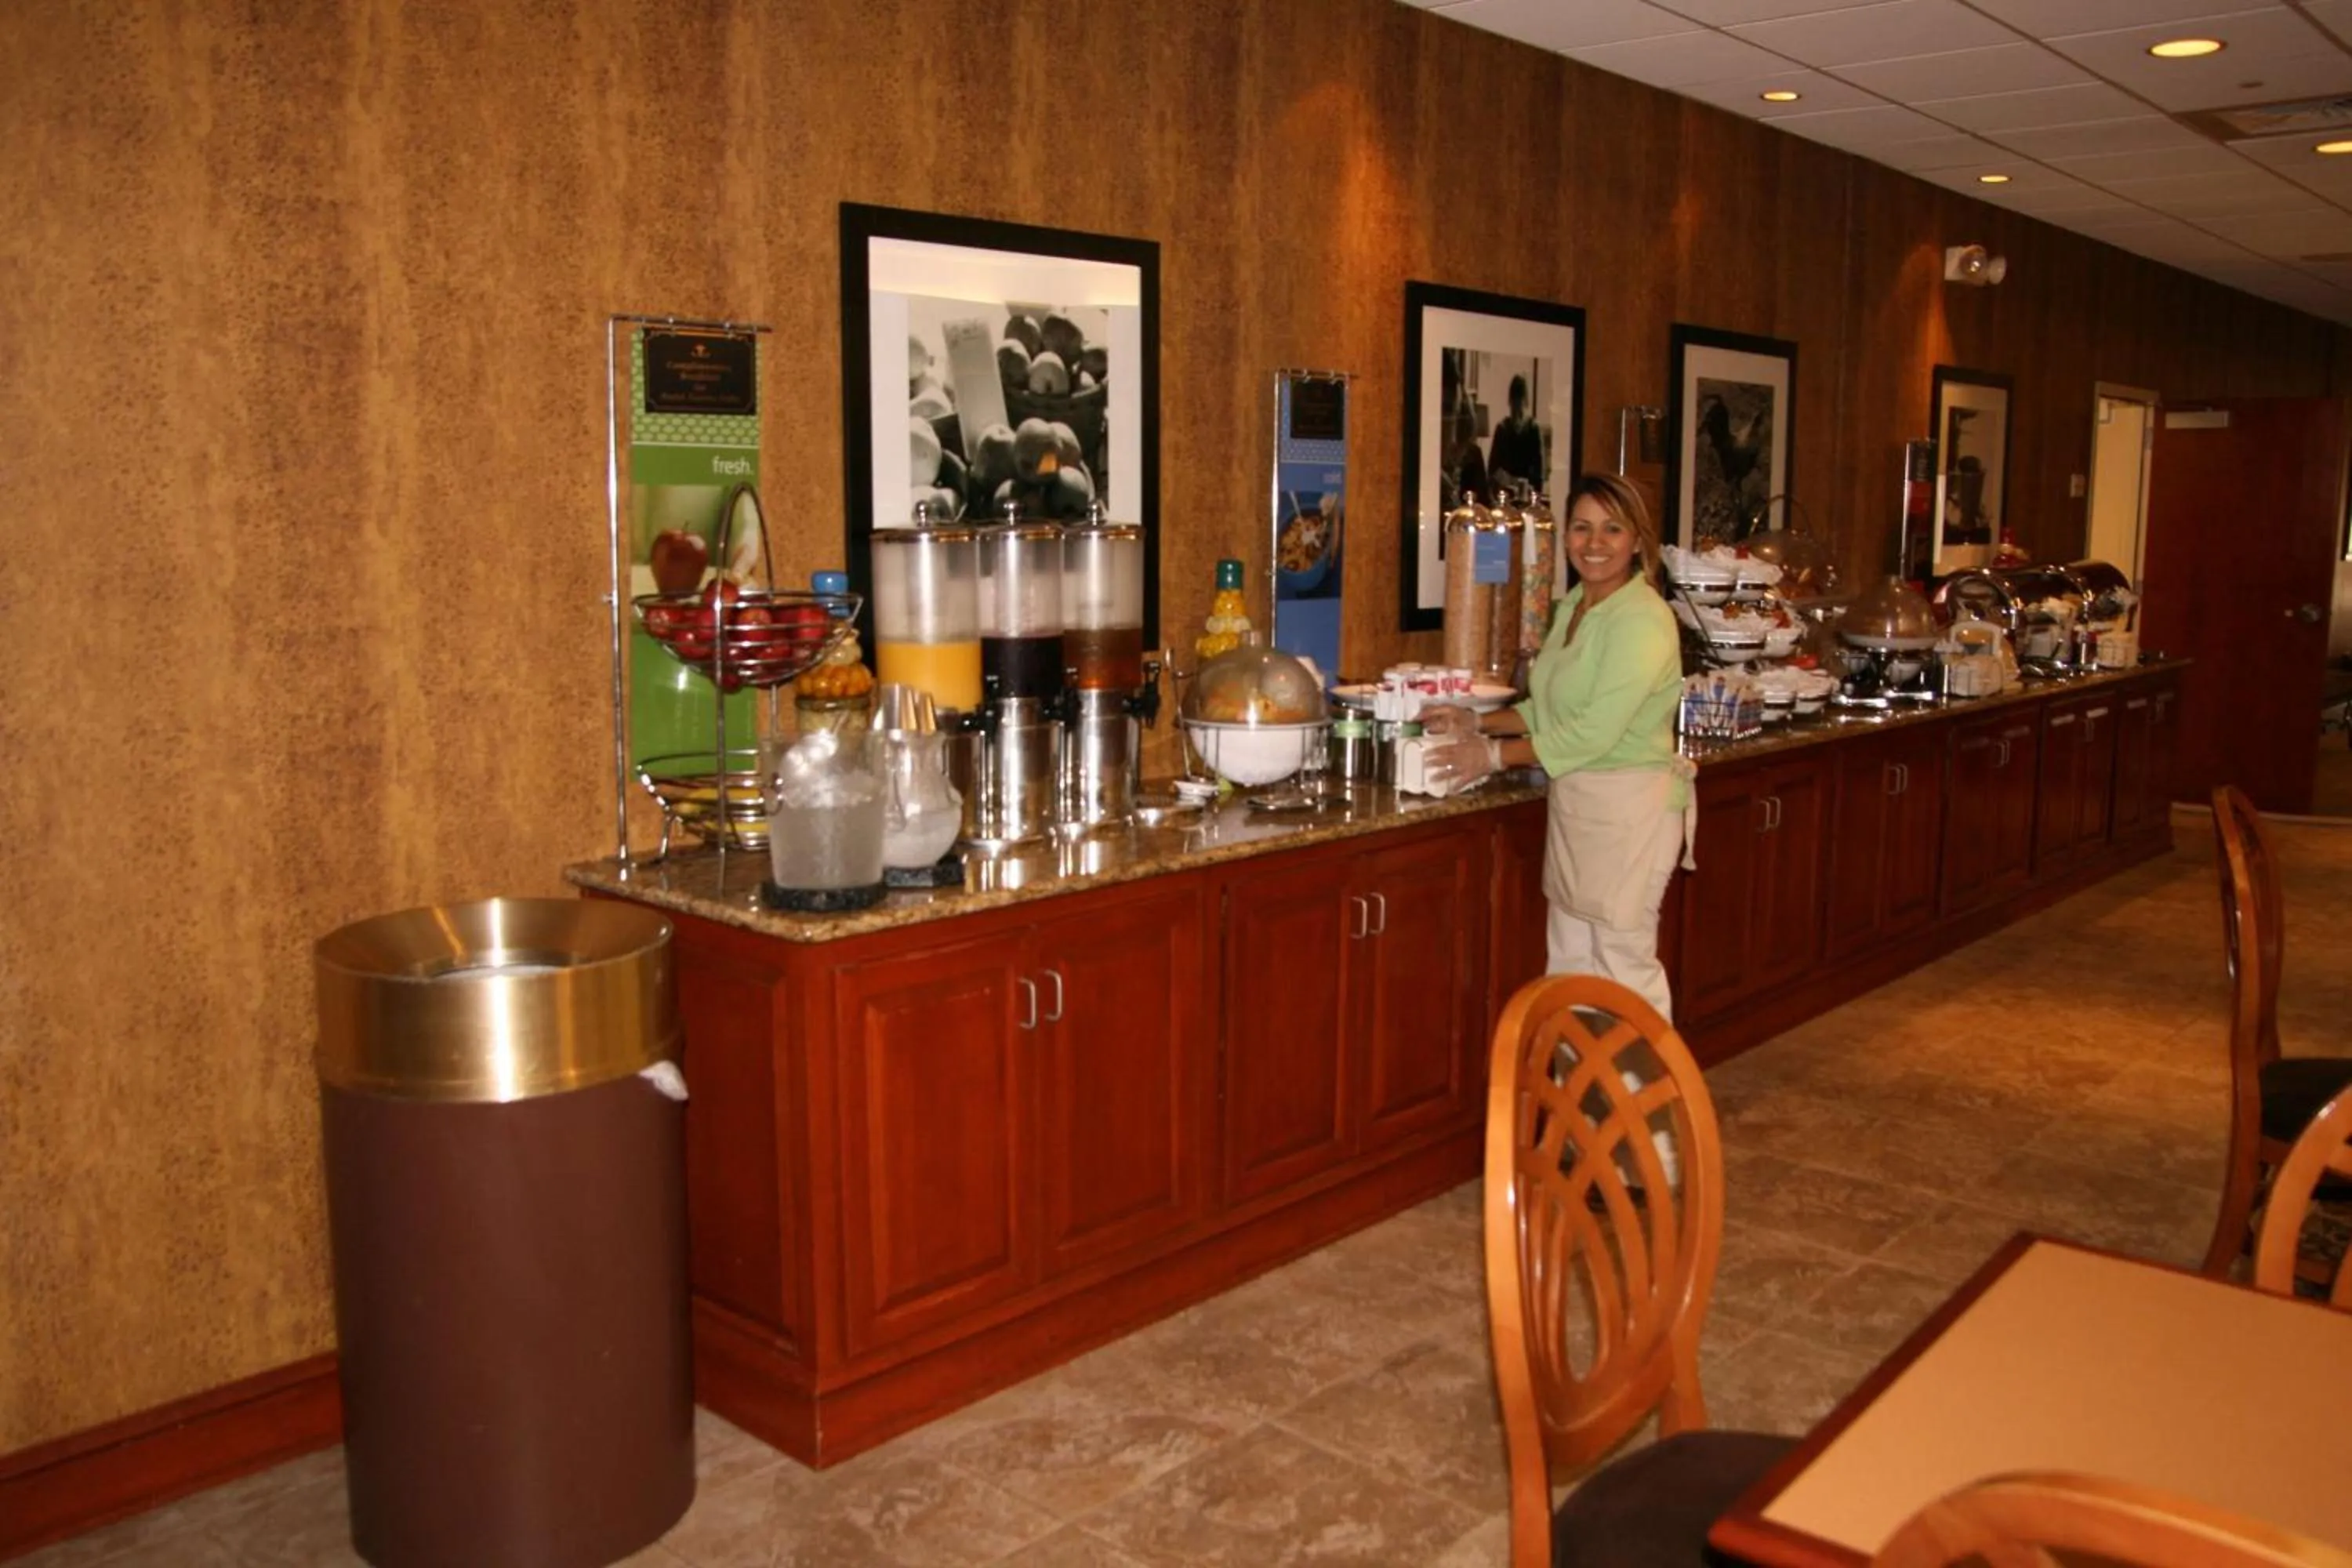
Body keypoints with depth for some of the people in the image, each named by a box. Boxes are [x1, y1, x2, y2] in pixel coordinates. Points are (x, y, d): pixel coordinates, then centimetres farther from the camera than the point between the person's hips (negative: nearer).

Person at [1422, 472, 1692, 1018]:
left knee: (1624, 963, 0)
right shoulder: (1573, 606, 11)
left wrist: (1495, 755, -16)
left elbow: (1594, 731, -23)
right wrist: (1478, 724, 5)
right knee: (1570, 963, 14)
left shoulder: (1642, 619, -17)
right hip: (1574, 802, 9)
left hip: (1628, 808, -9)